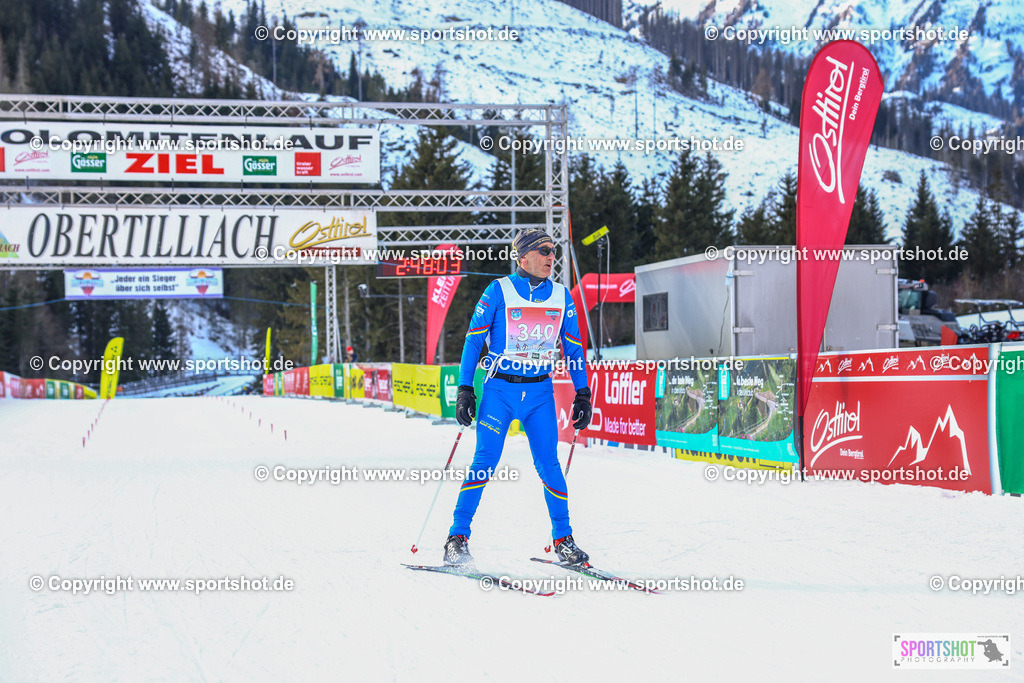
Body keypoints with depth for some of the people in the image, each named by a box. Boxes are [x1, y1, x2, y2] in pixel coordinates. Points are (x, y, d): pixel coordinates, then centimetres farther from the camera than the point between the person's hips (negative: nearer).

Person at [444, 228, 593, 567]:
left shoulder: (561, 296, 7)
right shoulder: (498, 291, -4)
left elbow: (573, 348, 13)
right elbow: (473, 341, -2)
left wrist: (583, 393, 8)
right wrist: (464, 390, -8)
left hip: (540, 392, 3)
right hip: (499, 389, -3)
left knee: (548, 465, -2)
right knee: (485, 462, -8)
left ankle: (563, 539, 9)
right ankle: (457, 537, -1)